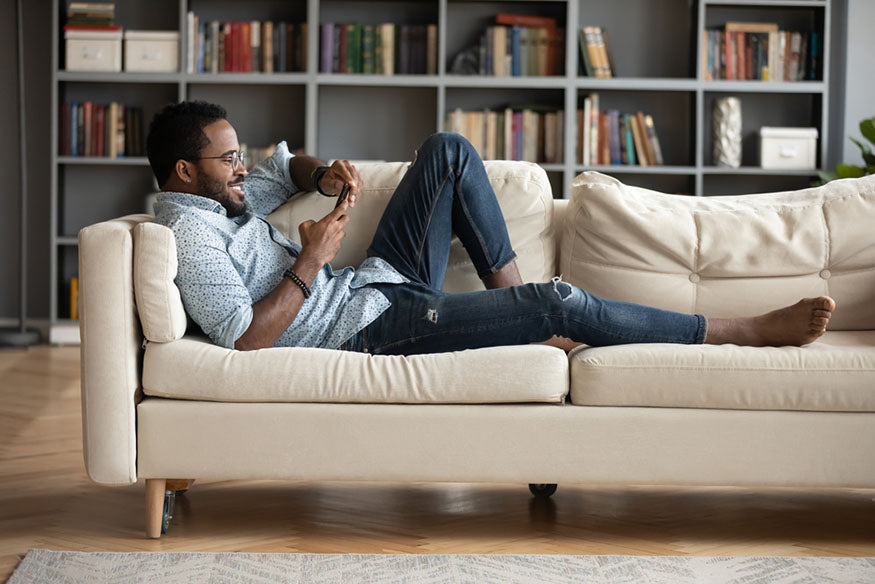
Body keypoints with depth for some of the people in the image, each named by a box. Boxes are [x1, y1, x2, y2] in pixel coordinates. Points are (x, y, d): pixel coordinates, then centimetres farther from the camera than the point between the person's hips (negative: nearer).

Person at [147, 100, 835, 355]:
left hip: (375, 282, 10)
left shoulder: (220, 194, 11)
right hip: (371, 329, -10)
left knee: (448, 150, 9)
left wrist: (324, 175, 6)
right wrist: (311, 264, -22)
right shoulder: (189, 231, -18)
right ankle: (756, 330, -9)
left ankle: (511, 294, 8)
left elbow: (285, 165, 29)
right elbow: (246, 337, -28)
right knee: (560, 304, -19)